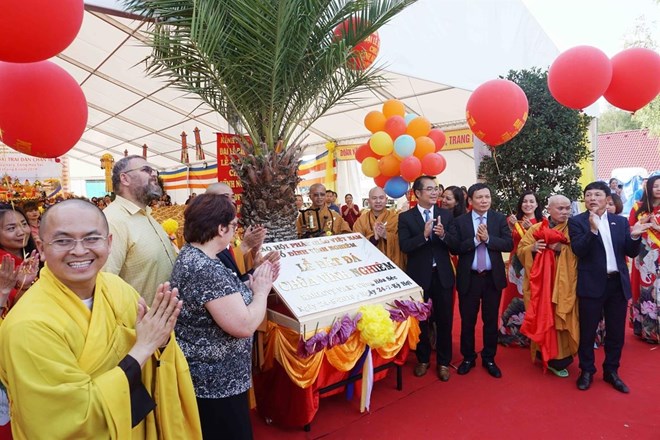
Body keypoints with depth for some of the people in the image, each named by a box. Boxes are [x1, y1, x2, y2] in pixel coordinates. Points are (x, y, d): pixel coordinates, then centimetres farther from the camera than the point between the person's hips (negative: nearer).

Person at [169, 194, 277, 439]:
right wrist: (261, 292, -14)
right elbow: (244, 325, -29)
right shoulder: (207, 269, -29)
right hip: (216, 382, -10)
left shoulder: (190, 255, 4)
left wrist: (251, 284, 2)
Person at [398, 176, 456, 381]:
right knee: (420, 320, 13)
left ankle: (443, 362, 29)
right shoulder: (405, 217, -5)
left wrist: (443, 235, -23)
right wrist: (424, 235, -27)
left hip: (442, 275, 2)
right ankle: (423, 359, 34)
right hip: (418, 275, -1)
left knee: (444, 320, 10)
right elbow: (404, 246, -14)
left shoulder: (446, 215, 2)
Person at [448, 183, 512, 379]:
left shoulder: (500, 219, 0)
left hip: (493, 277, 1)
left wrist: (488, 238, -20)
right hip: (469, 278, -1)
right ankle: (468, 357, 28)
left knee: (491, 320, 13)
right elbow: (454, 248, -11)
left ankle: (489, 358, 30)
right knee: (467, 320, 10)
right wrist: (475, 239, -21)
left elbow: (509, 244, -7)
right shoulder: (460, 221, -4)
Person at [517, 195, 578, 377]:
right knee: (541, 318, 4)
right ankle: (543, 354, 20)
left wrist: (562, 248, -19)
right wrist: (532, 248, -15)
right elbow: (521, 250, 5)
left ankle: (558, 359, 14)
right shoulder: (535, 229, 7)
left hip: (564, 285, -1)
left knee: (560, 321, -1)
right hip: (540, 283, 1)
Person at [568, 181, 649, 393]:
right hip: (592, 284, -4)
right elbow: (578, 250, -16)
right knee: (587, 331, 7)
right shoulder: (577, 221, -4)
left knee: (616, 331, 14)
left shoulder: (620, 221, 8)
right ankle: (587, 371, 23)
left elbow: (631, 253, 5)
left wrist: (634, 236, -15)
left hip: (618, 283, 4)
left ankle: (611, 371, 31)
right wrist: (593, 229, -29)